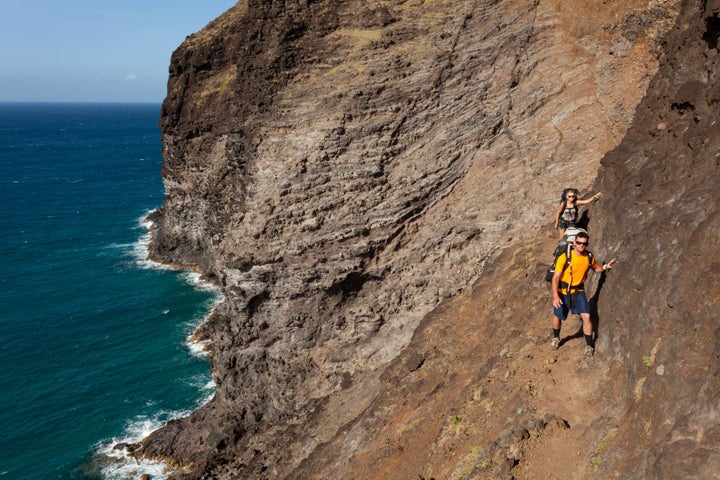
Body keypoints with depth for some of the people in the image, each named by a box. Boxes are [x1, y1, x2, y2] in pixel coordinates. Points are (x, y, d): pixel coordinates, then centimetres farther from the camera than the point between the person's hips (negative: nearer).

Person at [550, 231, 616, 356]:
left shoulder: (589, 257, -9)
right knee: (557, 316, 14)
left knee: (586, 317, -12)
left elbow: (595, 267, 15)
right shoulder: (565, 257, -23)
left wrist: (605, 267, -8)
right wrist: (555, 296, -30)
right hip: (563, 291, -2)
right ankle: (556, 338, 44)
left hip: (579, 291, 2)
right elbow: (555, 278, -21)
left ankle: (589, 345, 6)